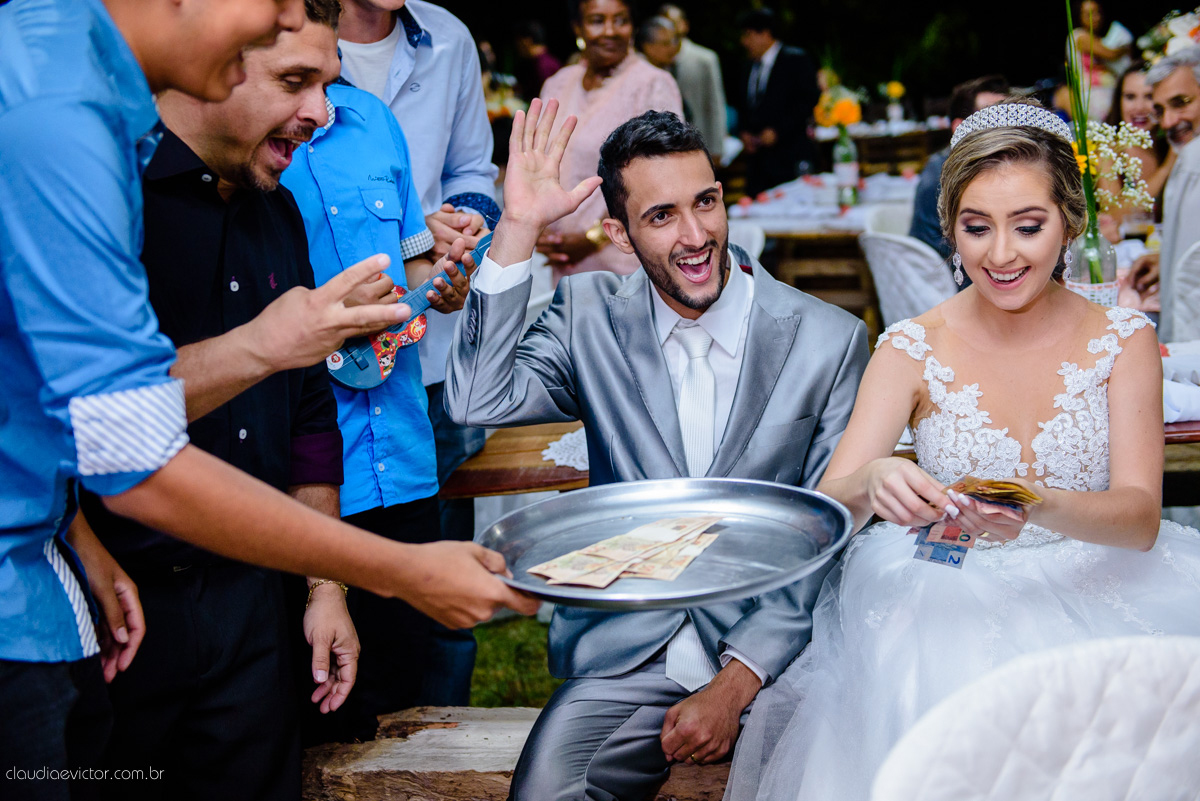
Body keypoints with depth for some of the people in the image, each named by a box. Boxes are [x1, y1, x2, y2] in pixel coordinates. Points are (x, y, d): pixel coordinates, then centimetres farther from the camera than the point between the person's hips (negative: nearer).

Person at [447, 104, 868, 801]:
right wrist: (518, 229, -14)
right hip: (627, 651, 1)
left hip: (773, 645, 0)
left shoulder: (831, 340, -3)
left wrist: (736, 683, -10)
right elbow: (480, 401, -10)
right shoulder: (591, 315, 3)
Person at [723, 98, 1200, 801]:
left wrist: (1038, 508, -31)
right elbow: (826, 508, -9)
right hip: (946, 603, -1)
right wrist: (872, 482, -34)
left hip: (1096, 588, 1)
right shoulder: (913, 349, -3)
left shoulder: (1124, 340, 0)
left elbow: (1141, 516, -9)